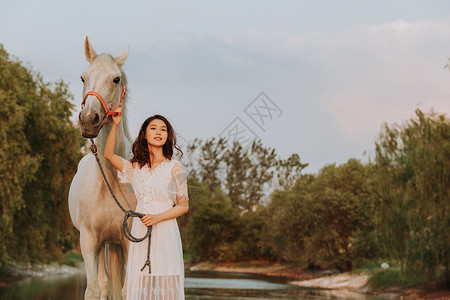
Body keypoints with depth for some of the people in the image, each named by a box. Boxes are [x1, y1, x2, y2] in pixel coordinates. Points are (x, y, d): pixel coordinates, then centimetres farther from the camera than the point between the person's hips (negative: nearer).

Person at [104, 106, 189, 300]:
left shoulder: (174, 168, 1)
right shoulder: (136, 167, 13)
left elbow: (184, 206, 1)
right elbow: (109, 155, 4)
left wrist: (157, 217, -13)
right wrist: (115, 125, -4)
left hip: (165, 231, -3)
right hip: (139, 233, 3)